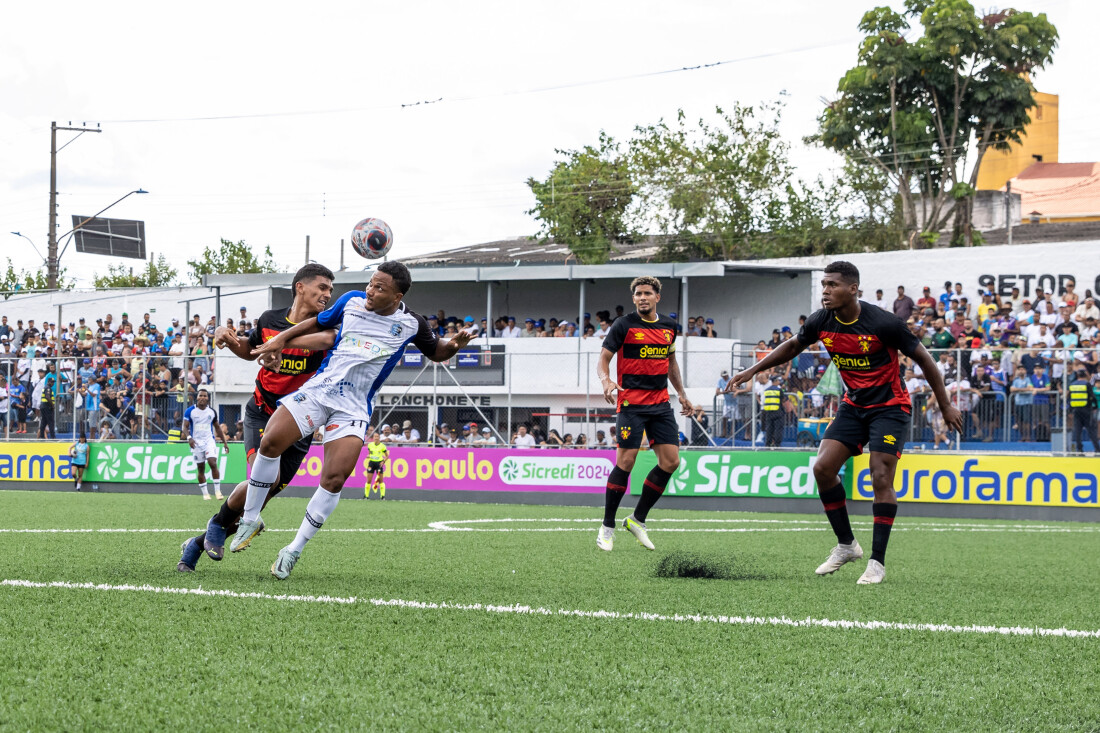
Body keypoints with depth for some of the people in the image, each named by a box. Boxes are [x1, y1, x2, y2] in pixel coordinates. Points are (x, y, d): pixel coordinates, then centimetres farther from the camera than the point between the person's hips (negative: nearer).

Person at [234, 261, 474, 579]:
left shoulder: (412, 325, 0)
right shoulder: (352, 301, 4)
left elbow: (436, 352, 16)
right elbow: (321, 323, 21)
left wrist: (455, 344, -6)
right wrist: (281, 339, 14)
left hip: (353, 408, -2)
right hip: (319, 388, 2)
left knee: (334, 480, -16)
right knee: (270, 443, -15)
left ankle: (294, 550, 0)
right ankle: (250, 520, 6)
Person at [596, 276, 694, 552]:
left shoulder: (669, 325, 11)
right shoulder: (624, 325, -5)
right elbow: (604, 358, -6)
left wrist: (681, 393, 22)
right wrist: (606, 380, -26)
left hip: (661, 404, 6)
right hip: (631, 402, -6)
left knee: (671, 461, -2)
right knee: (626, 461, -10)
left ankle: (638, 519, 11)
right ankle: (607, 527, 1)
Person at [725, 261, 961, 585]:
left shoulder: (883, 323, -23)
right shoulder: (821, 322, -8)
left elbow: (923, 358, -12)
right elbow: (793, 346, 14)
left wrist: (945, 405, -7)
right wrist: (752, 370, 12)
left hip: (889, 407, -6)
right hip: (854, 405, 6)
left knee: (881, 478, -15)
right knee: (823, 468, -6)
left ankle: (877, 562, -9)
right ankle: (846, 545, 10)